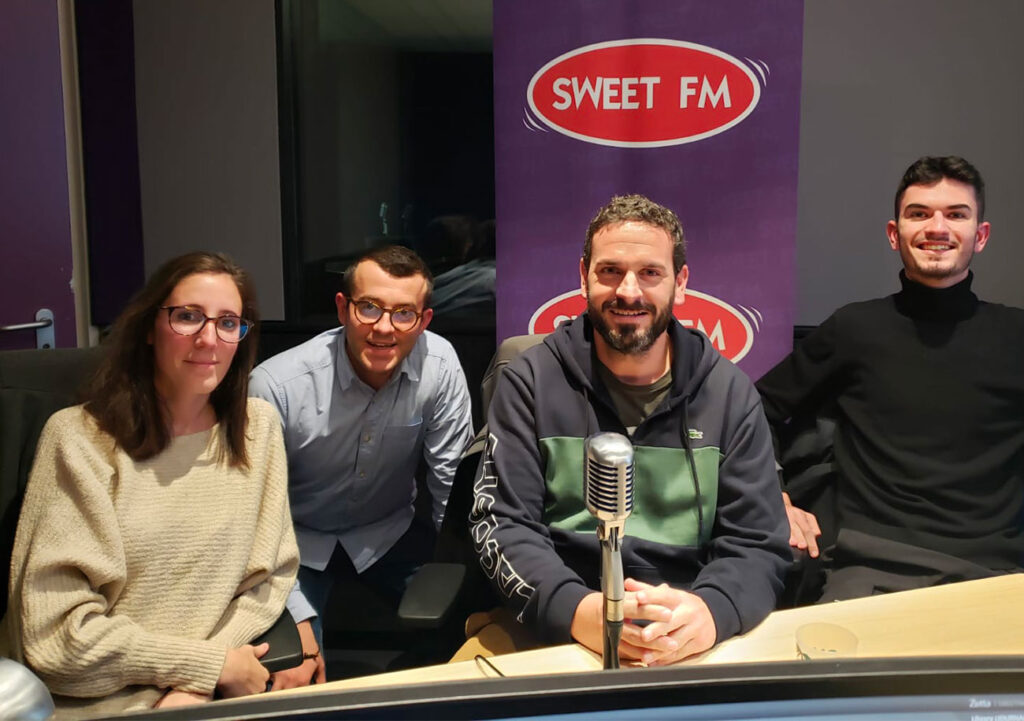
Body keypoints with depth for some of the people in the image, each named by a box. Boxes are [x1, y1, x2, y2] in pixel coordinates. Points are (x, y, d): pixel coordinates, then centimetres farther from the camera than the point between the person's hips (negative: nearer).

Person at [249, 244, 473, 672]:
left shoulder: (440, 365, -18)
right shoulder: (276, 385, -25)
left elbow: (454, 483, -7)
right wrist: (298, 621, -24)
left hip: (389, 532, 3)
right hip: (297, 541, -2)